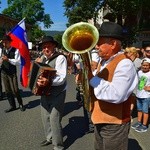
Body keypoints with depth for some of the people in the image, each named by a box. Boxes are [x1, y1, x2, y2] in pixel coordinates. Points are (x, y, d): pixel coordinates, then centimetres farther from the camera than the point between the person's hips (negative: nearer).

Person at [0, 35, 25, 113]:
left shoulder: (15, 50, -10)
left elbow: (18, 62, -18)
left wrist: (8, 59, -27)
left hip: (12, 73, -5)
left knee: (15, 90, -4)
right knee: (7, 91, 11)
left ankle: (20, 104, 20)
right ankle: (12, 106, 24)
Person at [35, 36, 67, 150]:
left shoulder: (60, 58, -17)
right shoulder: (42, 58, 5)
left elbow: (62, 78, -28)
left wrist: (48, 81, -43)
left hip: (57, 94, -7)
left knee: (54, 119, -7)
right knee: (45, 117, 17)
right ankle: (50, 138, 40)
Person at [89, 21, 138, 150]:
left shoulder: (124, 64, -22)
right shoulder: (104, 61, 9)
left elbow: (116, 95, -34)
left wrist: (92, 78, -24)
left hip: (115, 125, -9)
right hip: (100, 121, 9)